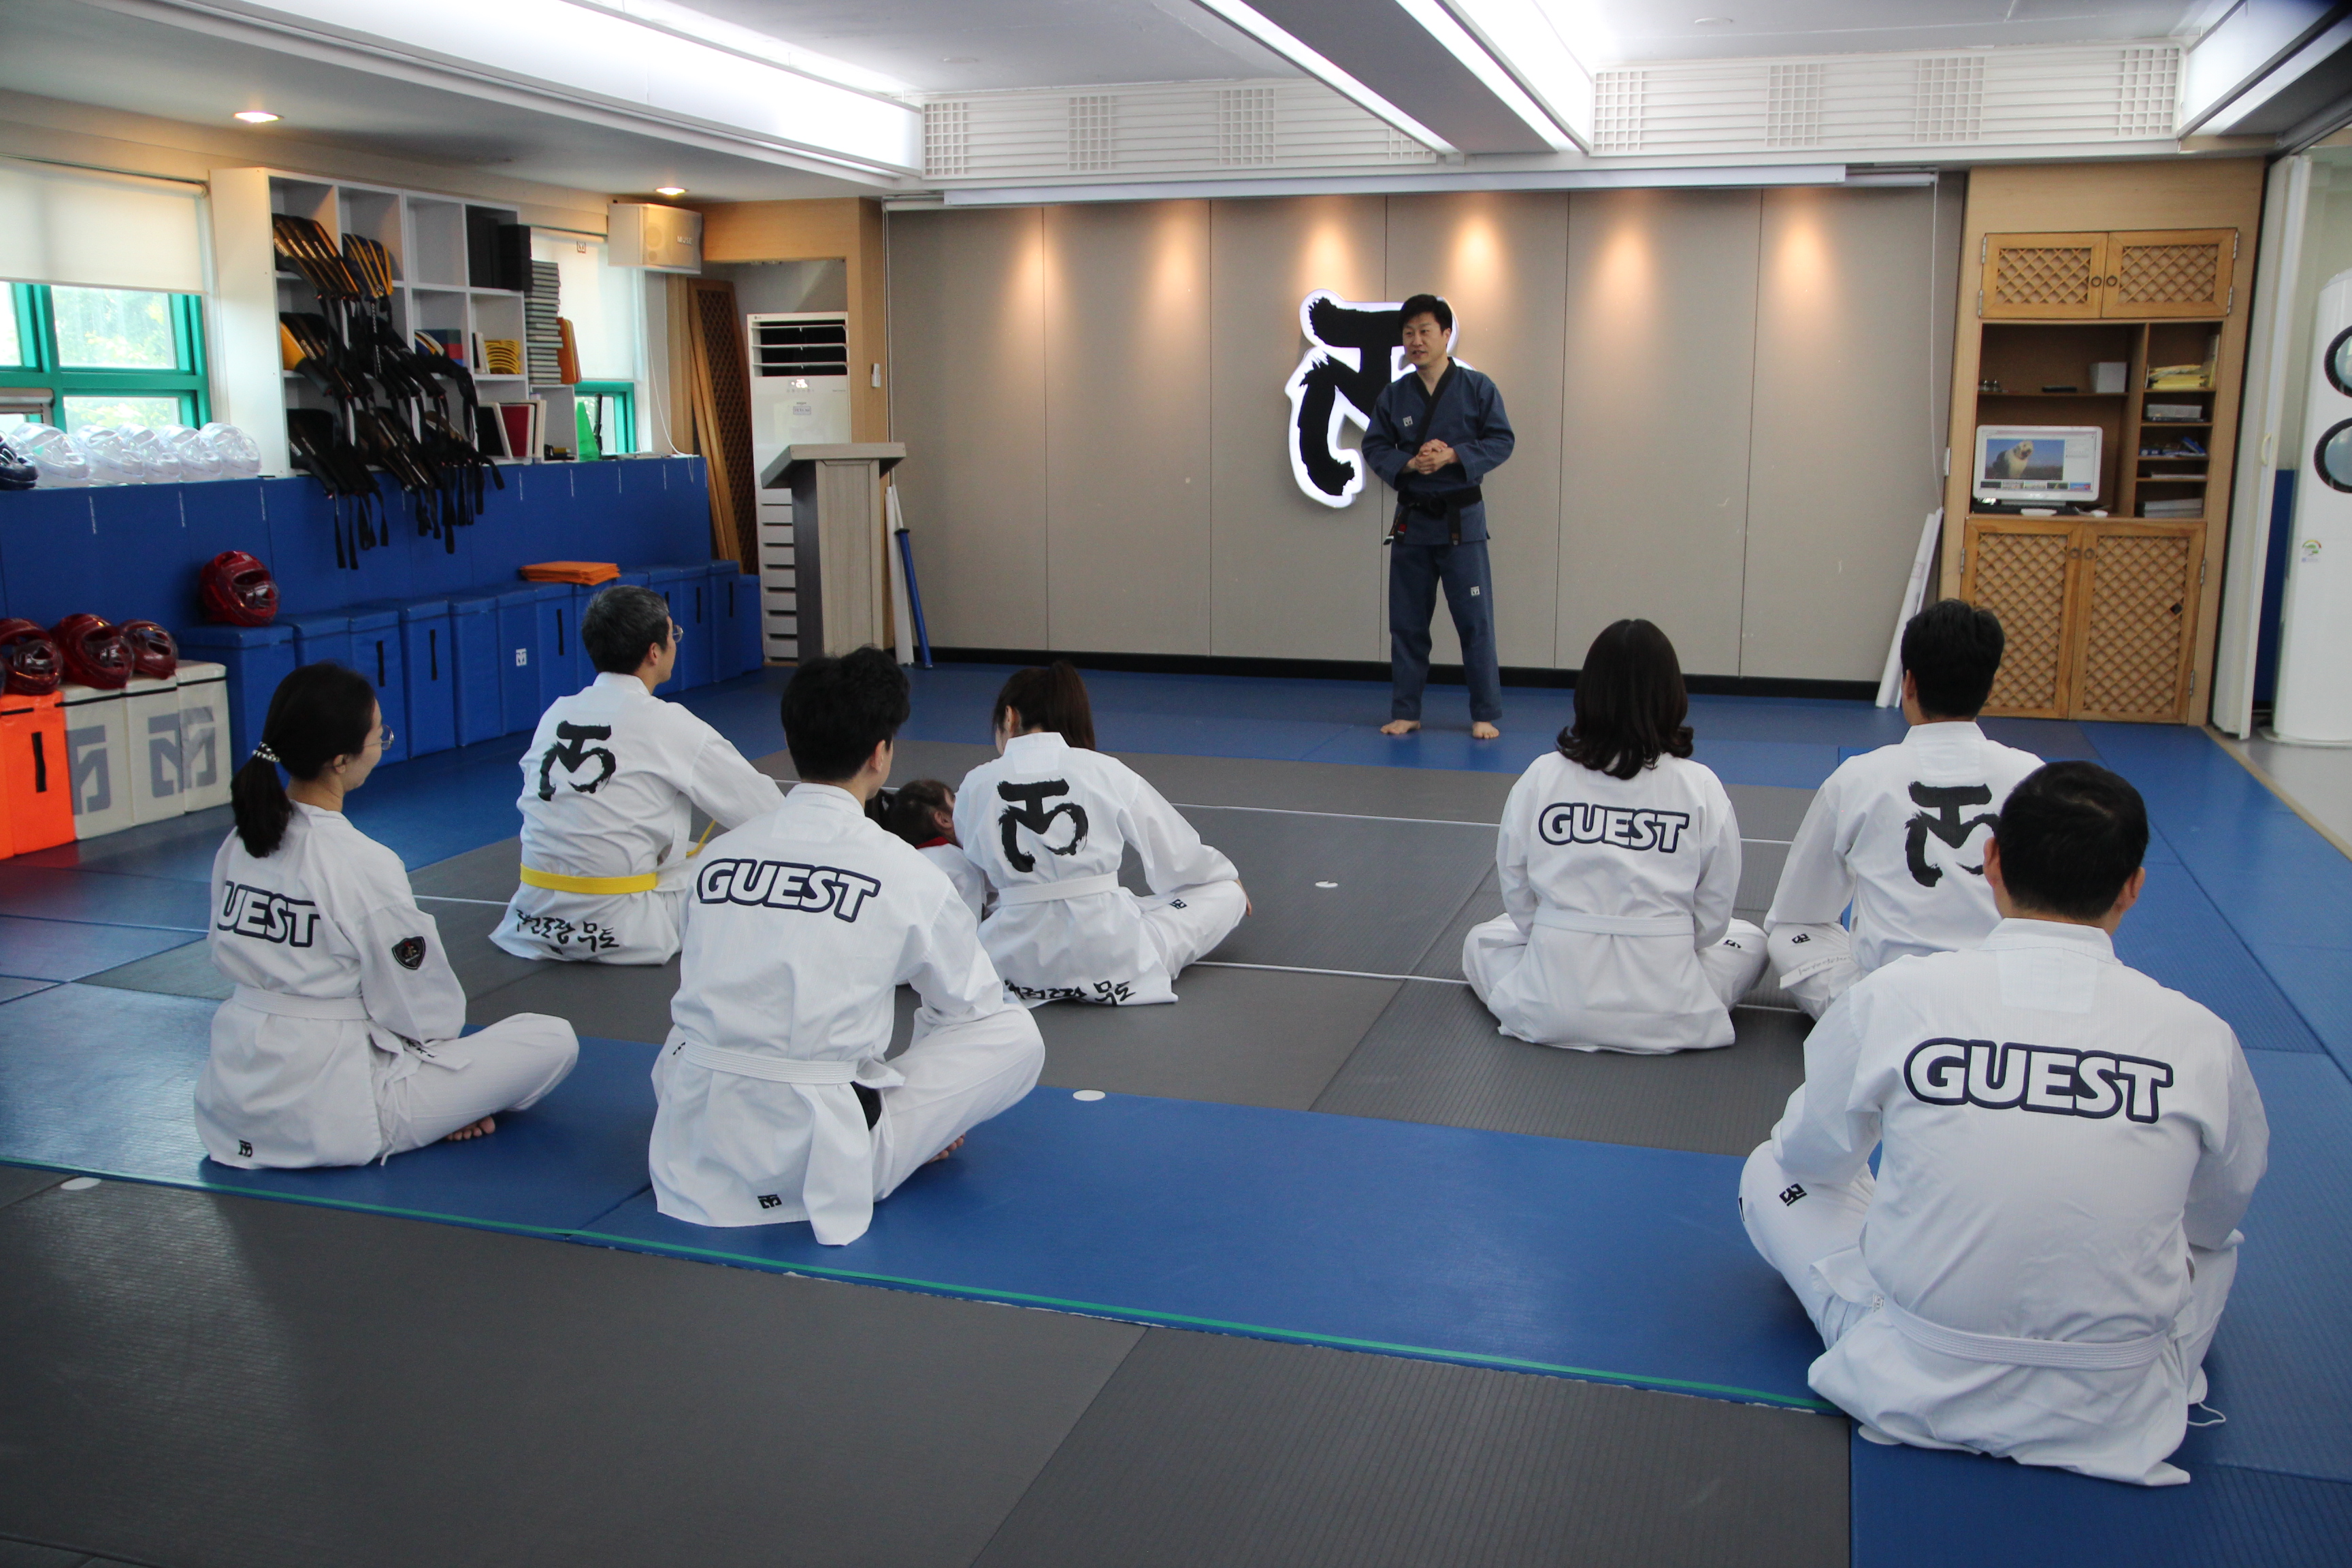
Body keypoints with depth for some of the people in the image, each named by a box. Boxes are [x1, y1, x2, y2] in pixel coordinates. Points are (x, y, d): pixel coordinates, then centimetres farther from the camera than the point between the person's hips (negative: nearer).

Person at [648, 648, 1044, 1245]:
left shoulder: (716, 856, 5)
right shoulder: (904, 873, -6)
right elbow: (968, 1004, 9)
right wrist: (937, 1108, 29)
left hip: (689, 1150, 5)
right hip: (813, 1160, -5)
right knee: (1017, 1037, 5)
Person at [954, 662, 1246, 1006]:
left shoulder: (976, 784, 1)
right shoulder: (1106, 771, -3)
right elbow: (1176, 849, 8)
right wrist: (1227, 875, 28)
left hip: (1018, 963, 1)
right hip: (1113, 961, 0)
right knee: (1226, 894, 17)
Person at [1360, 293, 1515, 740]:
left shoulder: (1477, 388, -4)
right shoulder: (1394, 395, 3)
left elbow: (1502, 442, -5)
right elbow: (1374, 447, 4)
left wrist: (1453, 456, -19)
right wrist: (1408, 463, -15)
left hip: (1462, 518, -3)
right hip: (1411, 518, 3)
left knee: (1475, 620, -2)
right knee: (1406, 622, 8)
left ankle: (1486, 714, 8)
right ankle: (1405, 712, 19)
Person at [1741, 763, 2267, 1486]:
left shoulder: (1893, 998, -13)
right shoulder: (2201, 1039, -10)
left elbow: (1812, 1154, 4)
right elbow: (2218, 1213, 9)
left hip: (1913, 1393, -2)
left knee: (1773, 1172, 22)